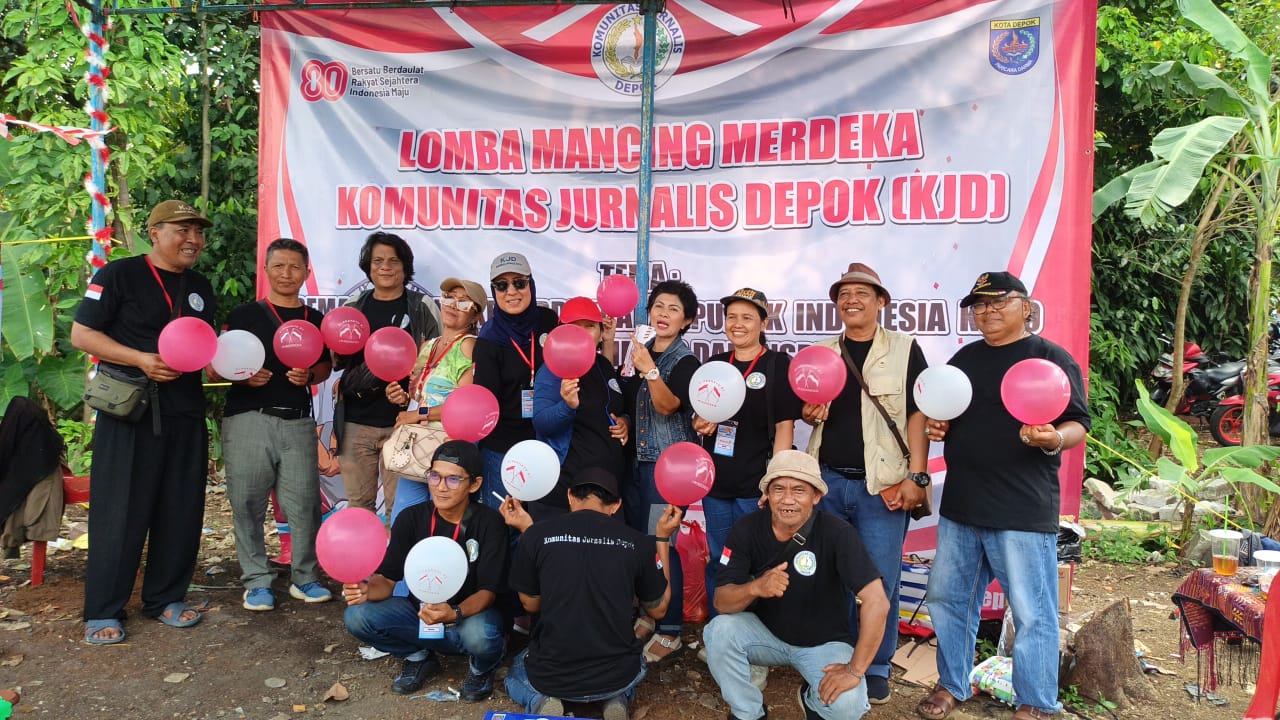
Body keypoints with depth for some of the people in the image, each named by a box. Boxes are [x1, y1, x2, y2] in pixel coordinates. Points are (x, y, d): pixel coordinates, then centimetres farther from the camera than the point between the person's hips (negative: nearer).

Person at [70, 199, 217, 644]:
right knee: (120, 512, -1)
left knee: (181, 511, 8)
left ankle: (165, 598, 22)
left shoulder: (201, 289, 15)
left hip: (185, 413, 6)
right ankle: (103, 611, 12)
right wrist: (141, 360, -19)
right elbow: (82, 334, -8)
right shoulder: (119, 275, -4)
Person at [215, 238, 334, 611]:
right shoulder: (244, 315, 7)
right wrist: (242, 376, -14)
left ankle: (304, 577, 14)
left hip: (297, 422, 2)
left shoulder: (315, 320, 14)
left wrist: (309, 376, -3)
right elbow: (216, 367, 6)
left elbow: (325, 367, 19)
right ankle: (257, 581, 13)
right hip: (248, 419, -1)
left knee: (304, 501, -1)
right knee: (247, 503, 0)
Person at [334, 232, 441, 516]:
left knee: (399, 504, 3)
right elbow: (337, 361, 21)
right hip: (355, 421, 3)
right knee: (358, 503, 11)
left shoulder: (422, 307, 2)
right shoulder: (353, 308, 11)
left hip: (401, 421, -3)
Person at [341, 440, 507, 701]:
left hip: (472, 614, -3)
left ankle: (482, 668, 1)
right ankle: (419, 657, 7)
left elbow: (488, 591, -19)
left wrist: (454, 614, -40)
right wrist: (367, 590, -33)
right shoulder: (411, 518, -7)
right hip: (421, 612, 3)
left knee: (479, 635, -38)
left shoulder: (489, 523, -16)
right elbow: (387, 579, -9)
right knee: (357, 616, -20)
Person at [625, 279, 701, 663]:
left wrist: (649, 370, -35)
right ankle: (648, 613, 29)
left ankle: (670, 631, 9)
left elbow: (667, 405, -23)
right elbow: (624, 398, 17)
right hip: (639, 458, 7)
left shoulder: (685, 361, -10)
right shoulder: (642, 350, 8)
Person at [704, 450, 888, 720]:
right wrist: (755, 588, -38)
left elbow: (876, 602, -27)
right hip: (765, 633, 2)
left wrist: (855, 669, -28)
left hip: (824, 641, -2)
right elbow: (722, 602, -17)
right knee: (719, 631, -27)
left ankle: (813, 698, 10)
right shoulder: (746, 530, -16)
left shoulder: (836, 533, -24)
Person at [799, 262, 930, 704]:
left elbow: (918, 415, -5)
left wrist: (916, 476, -12)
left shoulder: (904, 350, -1)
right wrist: (808, 414, -4)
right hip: (827, 480, 4)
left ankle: (876, 667, 20)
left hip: (882, 484, -3)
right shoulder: (821, 353, 11)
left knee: (879, 579, 2)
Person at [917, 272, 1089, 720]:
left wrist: (1053, 439, -29)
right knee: (947, 598, 14)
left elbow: (1079, 426, -8)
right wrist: (937, 429, 1)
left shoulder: (1051, 358, -5)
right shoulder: (964, 358, 13)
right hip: (960, 506, 6)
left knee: (1033, 614, 3)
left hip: (1023, 511, -6)